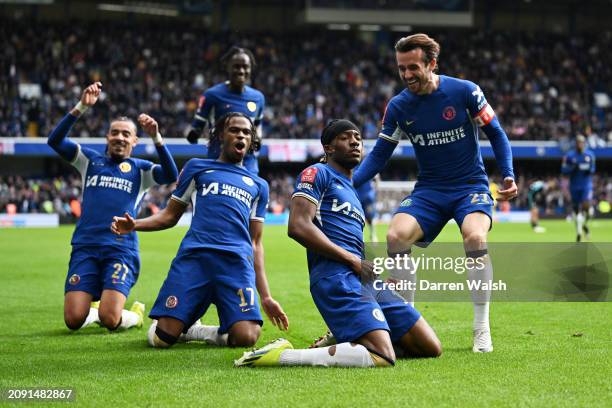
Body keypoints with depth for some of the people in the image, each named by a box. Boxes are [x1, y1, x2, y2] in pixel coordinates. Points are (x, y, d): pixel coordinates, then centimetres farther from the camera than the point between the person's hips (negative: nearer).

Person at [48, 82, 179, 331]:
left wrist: (155, 137, -18)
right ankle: (94, 310, 24)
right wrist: (81, 107, -7)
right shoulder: (90, 160, 16)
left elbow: (171, 175, -7)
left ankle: (136, 315, 15)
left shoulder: (140, 169, 13)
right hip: (85, 247, 2)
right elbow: (55, 141, 3)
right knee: (74, 319, -12)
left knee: (110, 319, -19)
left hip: (121, 249, -2)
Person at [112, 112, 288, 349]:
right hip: (194, 256, -1)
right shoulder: (197, 168, 22)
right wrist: (135, 225, 0)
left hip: (237, 261, 1)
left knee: (246, 337, -23)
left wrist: (265, 296, 14)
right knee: (162, 338, -14)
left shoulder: (258, 185, 26)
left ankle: (193, 331, 4)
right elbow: (170, 215, 20)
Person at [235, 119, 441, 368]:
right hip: (335, 275, -9)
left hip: (365, 280, 9)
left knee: (431, 348, 2)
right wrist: (353, 260, -11)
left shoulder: (353, 192, 32)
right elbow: (298, 227, -11)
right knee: (383, 358, -28)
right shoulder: (317, 174, 5)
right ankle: (283, 355, -22)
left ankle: (339, 341, 8)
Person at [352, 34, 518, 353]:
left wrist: (508, 176, -10)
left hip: (471, 185, -3)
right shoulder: (398, 107, -2)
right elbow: (379, 155, 3)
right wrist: (348, 181, -12)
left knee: (475, 237, -33)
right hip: (429, 190, 3)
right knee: (396, 236, -24)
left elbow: (496, 134, 1)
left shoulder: (465, 91, -10)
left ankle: (482, 328, -18)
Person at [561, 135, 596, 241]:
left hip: (587, 185, 0)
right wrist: (573, 168, -20)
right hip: (574, 186, 0)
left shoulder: (590, 155, 2)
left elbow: (592, 168, 12)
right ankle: (579, 232, 20)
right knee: (576, 209, 5)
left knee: (586, 205, -17)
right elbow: (564, 170, -3)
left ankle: (585, 224, 12)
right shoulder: (570, 156, -3)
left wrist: (590, 170, -10)